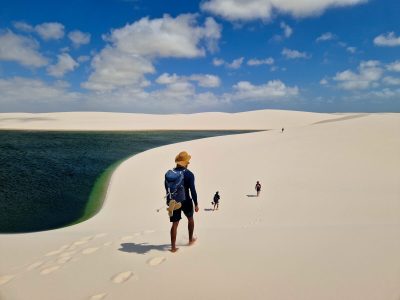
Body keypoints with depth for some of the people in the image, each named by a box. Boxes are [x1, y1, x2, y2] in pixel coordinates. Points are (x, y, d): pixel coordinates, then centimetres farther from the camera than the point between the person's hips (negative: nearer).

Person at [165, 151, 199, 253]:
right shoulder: (189, 174, -13)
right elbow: (192, 190, -16)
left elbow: (167, 189, 7)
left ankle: (173, 247, 4)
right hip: (186, 201, -2)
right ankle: (191, 239, 36)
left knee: (175, 224, 6)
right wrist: (196, 204, -8)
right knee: (190, 219, 23)